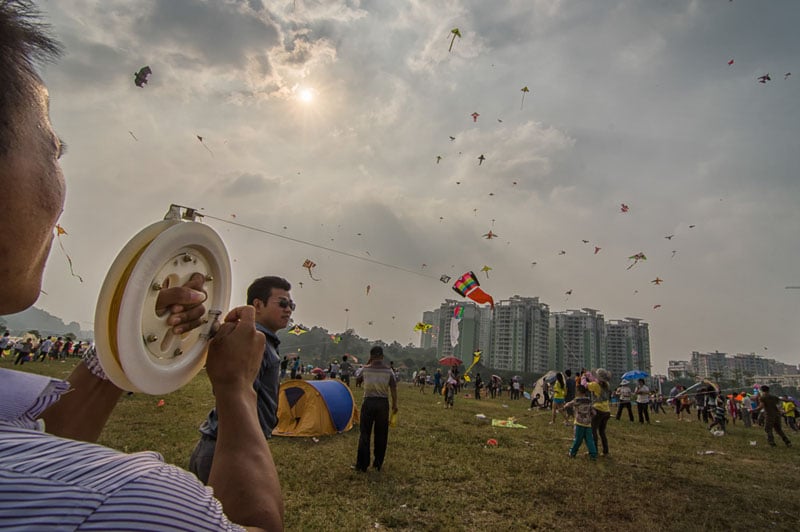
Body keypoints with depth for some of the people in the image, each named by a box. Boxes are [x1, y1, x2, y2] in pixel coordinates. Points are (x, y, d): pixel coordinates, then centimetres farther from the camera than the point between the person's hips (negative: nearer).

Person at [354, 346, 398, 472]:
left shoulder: (366, 369, -7)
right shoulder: (388, 370, -6)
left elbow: (358, 379, 14)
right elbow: (393, 389, -5)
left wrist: (367, 363, 11)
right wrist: (394, 404, 7)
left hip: (368, 402, -1)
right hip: (383, 403, 1)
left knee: (365, 433, 7)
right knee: (381, 434, 13)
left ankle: (362, 465, 10)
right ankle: (378, 464, 21)